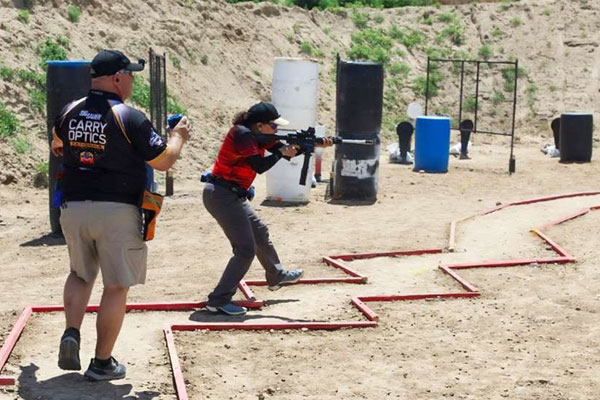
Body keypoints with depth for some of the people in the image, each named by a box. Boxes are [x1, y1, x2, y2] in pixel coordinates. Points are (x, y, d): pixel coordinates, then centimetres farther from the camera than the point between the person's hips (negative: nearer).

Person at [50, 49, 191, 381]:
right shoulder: (130, 118, -13)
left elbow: (57, 146, 25)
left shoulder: (69, 113, 4)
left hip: (73, 208, 5)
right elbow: (163, 161, -6)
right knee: (116, 288, 6)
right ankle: (102, 363, 11)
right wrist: (178, 136, 11)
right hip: (117, 213, -5)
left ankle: (71, 333, 7)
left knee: (80, 274, 26)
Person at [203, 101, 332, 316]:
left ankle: (276, 276, 48)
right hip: (222, 195, -10)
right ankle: (218, 300, -6)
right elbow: (259, 166, -23)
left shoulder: (258, 136, 10)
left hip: (233, 196, 10)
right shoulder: (242, 134, -18)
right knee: (246, 250, -9)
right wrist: (281, 153, -9)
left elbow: (289, 150, 10)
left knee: (260, 232, 26)